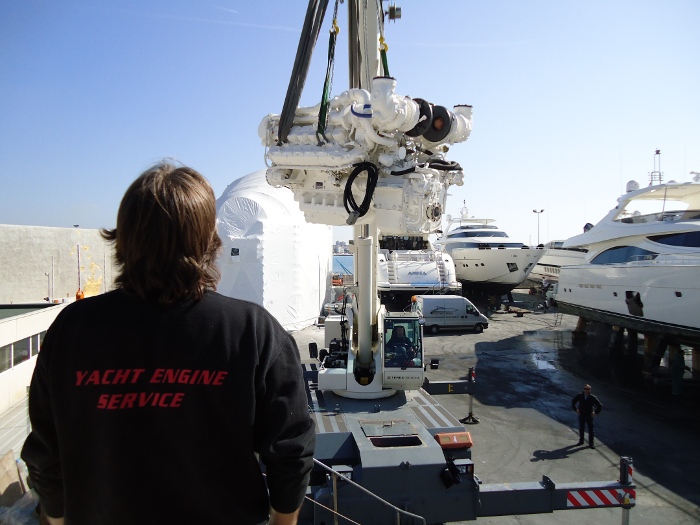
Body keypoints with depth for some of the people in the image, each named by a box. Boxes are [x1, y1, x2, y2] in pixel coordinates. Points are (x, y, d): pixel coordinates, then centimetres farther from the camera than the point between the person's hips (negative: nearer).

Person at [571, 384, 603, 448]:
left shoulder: (593, 398, -13)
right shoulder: (579, 396, -8)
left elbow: (600, 406, -4)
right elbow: (573, 402, 9)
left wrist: (595, 413, -4)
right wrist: (576, 410, 6)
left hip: (589, 416, -2)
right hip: (581, 415, 2)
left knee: (591, 430, 3)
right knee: (581, 429, 12)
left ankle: (591, 443, 15)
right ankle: (581, 441, 27)